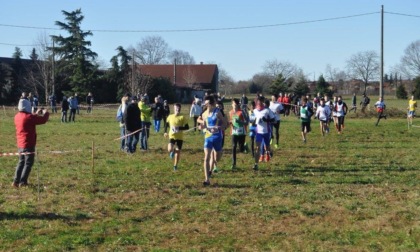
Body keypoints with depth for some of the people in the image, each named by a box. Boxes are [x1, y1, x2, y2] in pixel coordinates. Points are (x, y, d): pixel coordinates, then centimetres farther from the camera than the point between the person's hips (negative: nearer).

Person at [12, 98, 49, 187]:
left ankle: (16, 181, 16)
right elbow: (43, 120, -13)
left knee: (21, 162, 18)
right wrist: (46, 113, 7)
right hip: (28, 144, -8)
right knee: (28, 163, 1)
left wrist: (36, 114, 25)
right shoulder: (29, 117, -18)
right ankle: (23, 182, -1)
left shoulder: (17, 116, 7)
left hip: (20, 144, 8)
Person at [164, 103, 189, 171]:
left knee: (178, 151, 3)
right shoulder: (170, 117, 0)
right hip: (172, 136, 1)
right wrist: (165, 132, 2)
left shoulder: (182, 117, -7)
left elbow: (187, 127, -8)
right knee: (170, 149, -19)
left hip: (180, 137, -1)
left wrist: (179, 128, -22)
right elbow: (167, 125, 15)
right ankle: (173, 151, 20)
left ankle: (175, 165, 21)